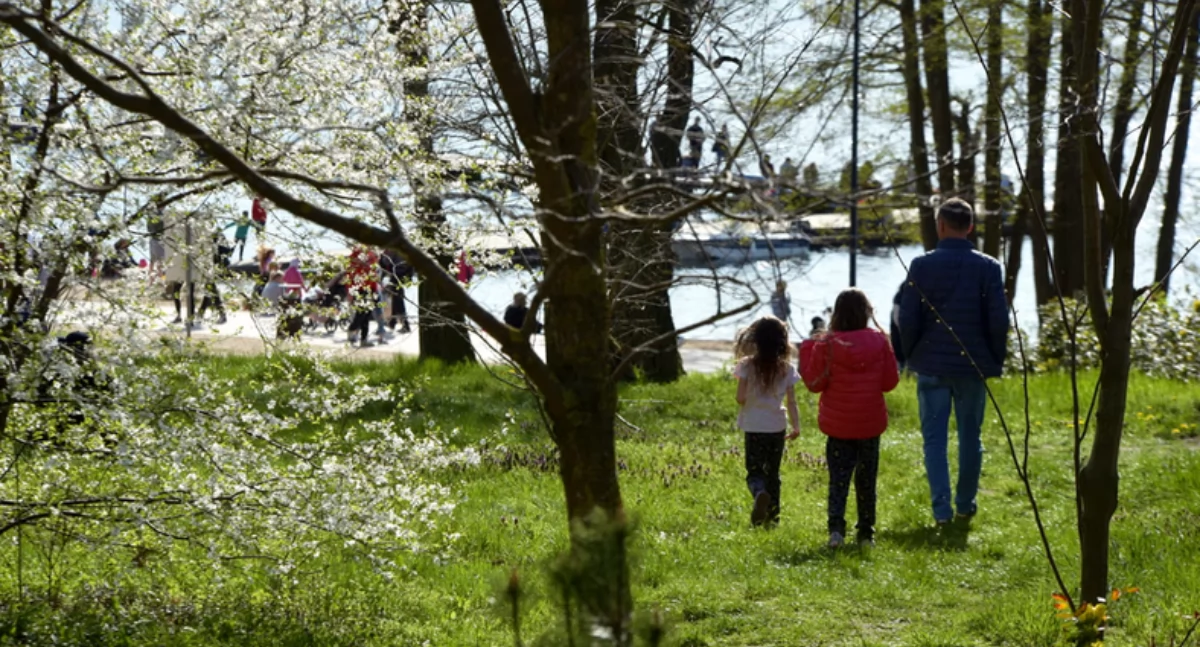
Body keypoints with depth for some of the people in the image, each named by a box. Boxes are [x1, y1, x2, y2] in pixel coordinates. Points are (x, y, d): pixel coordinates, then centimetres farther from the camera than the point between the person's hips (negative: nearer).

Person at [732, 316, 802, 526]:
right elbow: (791, 402, -3)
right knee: (772, 472, 16)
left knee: (754, 470, 4)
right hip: (777, 427, 2)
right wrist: (796, 426, 8)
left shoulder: (747, 366, -9)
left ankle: (760, 493, -27)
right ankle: (772, 513, 17)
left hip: (754, 427, -2)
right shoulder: (786, 369, -4)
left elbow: (740, 398, -11)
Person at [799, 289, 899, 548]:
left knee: (838, 478, 3)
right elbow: (890, 381, 0)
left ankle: (836, 527, -15)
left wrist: (807, 350, 4)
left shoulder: (826, 345, -10)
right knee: (866, 480, 13)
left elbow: (815, 383, -4)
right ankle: (866, 532, 15)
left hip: (838, 424, -1)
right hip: (870, 423, 1)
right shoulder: (880, 342, -5)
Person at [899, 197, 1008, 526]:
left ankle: (941, 508, -3)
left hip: (932, 365, -1)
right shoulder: (988, 267, -4)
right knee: (970, 435, 13)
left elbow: (907, 318, -5)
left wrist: (910, 356, 10)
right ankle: (965, 504, 20)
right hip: (973, 364, 1)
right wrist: (995, 360, 9)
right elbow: (999, 320, -4)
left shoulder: (922, 265, -6)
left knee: (934, 438, 4)